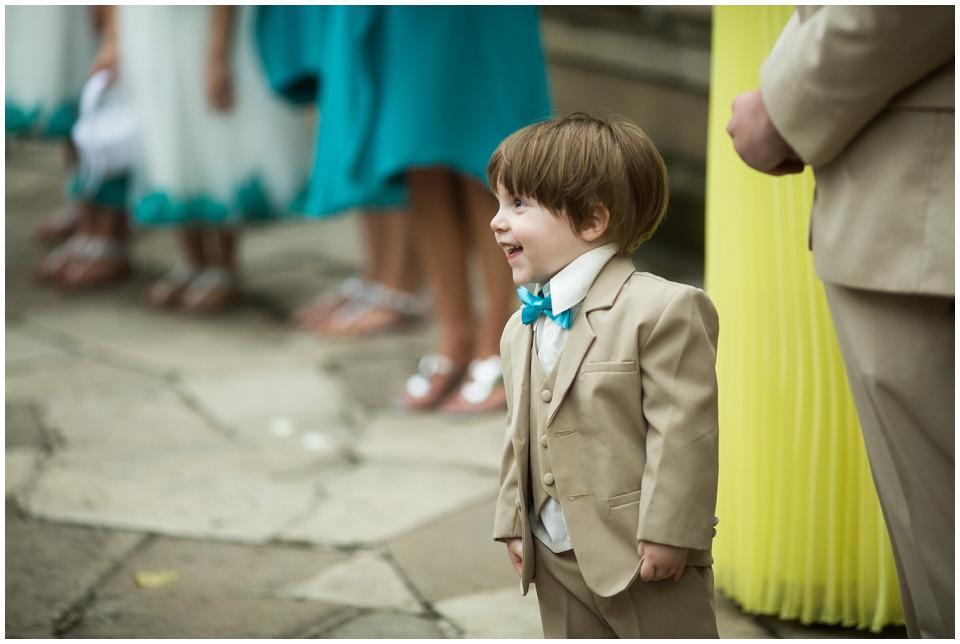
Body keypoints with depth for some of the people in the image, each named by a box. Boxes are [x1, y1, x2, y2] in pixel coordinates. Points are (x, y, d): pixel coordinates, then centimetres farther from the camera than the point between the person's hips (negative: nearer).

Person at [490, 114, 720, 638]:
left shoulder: (664, 309, -16)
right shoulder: (520, 329, 11)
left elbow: (683, 431, -19)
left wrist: (667, 533, -20)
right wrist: (515, 524, 12)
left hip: (647, 559, -7)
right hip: (559, 565, 8)